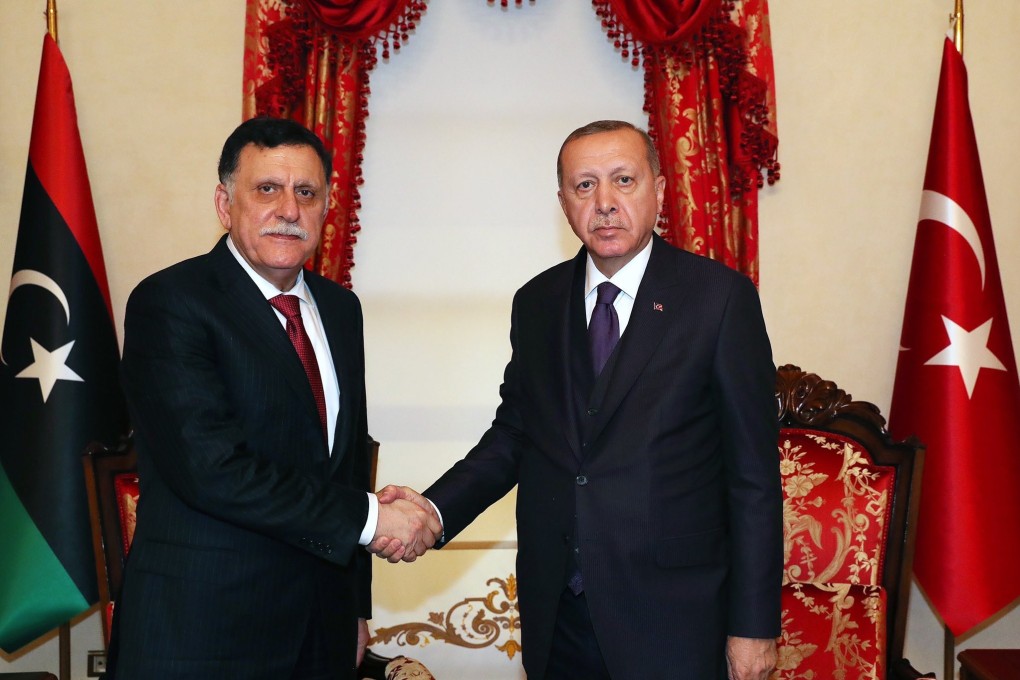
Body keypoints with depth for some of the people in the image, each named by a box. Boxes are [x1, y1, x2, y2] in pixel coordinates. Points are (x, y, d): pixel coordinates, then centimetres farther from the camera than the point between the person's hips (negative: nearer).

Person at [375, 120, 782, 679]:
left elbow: (754, 471, -8)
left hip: (670, 620, -3)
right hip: (555, 612, 4)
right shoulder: (536, 303, 6)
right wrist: (434, 510, -10)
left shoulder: (720, 296, -8)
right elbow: (513, 433, 8)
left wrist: (754, 624, -8)